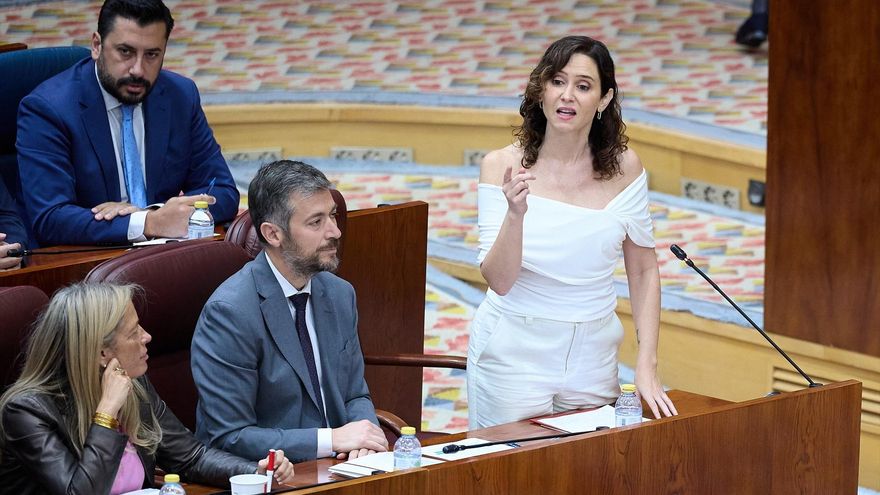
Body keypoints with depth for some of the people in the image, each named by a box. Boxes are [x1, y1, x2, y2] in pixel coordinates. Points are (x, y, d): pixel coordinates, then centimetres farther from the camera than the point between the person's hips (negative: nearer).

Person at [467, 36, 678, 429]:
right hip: (513, 352, -2)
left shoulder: (623, 167, -4)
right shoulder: (501, 167, -10)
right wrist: (515, 215, -31)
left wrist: (647, 366, -4)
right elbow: (498, 280, -14)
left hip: (593, 353, 2)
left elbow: (644, 270, 3)